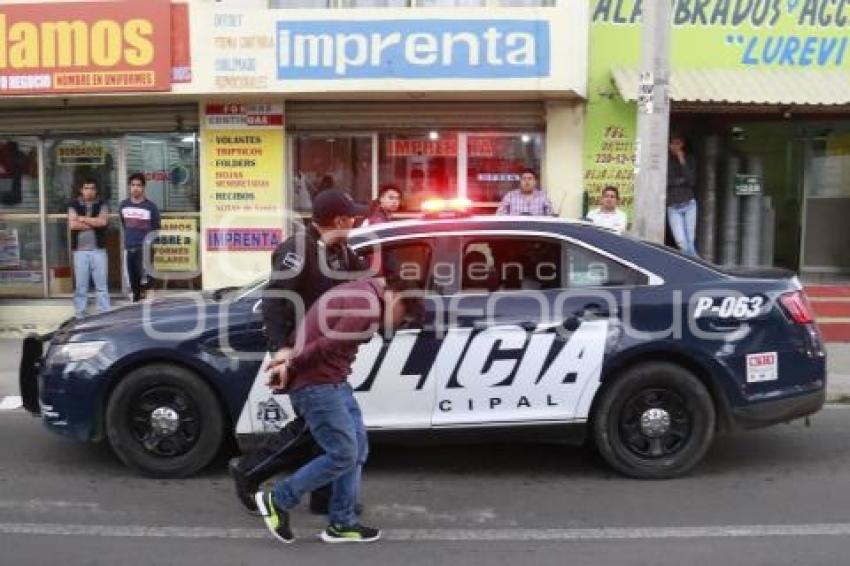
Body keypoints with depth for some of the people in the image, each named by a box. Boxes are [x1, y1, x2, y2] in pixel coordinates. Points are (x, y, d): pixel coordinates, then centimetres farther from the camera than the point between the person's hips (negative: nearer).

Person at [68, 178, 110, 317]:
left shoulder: (102, 205, 7)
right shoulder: (74, 205, 6)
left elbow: (103, 221, -11)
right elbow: (72, 225, -9)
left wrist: (83, 219, -7)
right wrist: (94, 223, -8)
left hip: (98, 249, 0)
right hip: (80, 250, 0)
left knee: (101, 283, 2)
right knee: (80, 284, 5)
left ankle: (104, 312, 6)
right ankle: (80, 312, 12)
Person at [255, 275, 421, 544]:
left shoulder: (360, 291, 14)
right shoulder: (368, 310, -20)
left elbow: (315, 331, 19)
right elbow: (327, 347, -25)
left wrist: (290, 359, 13)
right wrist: (291, 368, -12)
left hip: (334, 382, 10)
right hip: (317, 385, -10)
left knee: (358, 449, 10)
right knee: (343, 455, -5)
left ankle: (342, 523, 17)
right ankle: (277, 500, 9)